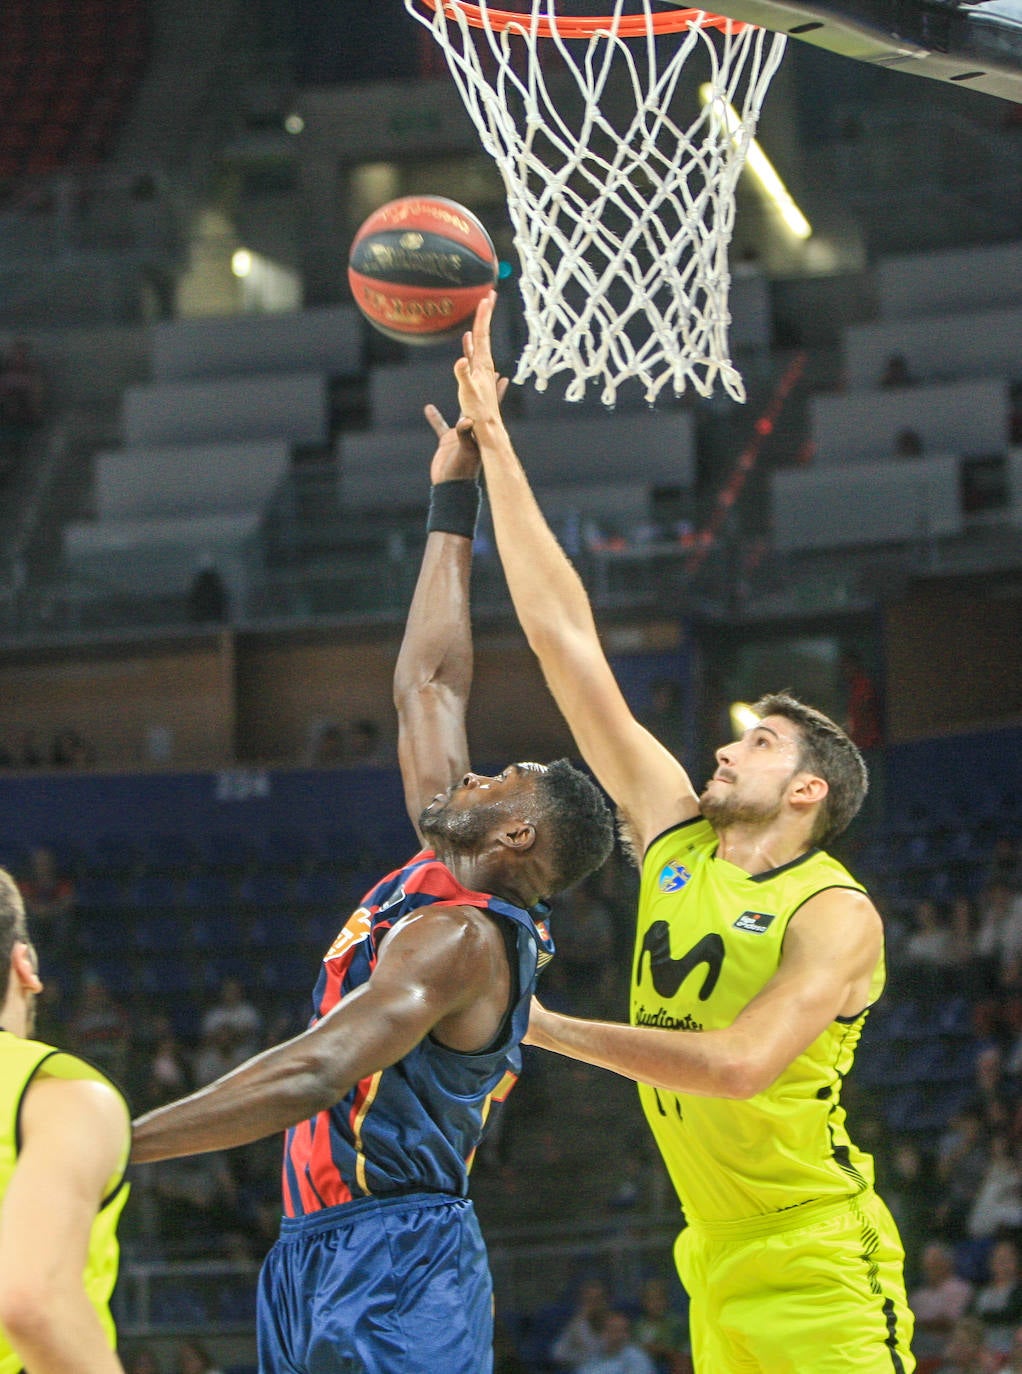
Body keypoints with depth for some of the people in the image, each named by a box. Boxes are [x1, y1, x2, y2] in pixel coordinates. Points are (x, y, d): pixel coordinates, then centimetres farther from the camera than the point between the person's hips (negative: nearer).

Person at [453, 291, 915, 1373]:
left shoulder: (835, 914, -11)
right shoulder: (677, 832, 6)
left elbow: (741, 1063, -25)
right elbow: (566, 638, 5)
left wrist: (549, 1030, -19)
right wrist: (490, 442, 4)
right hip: (719, 1272, 6)